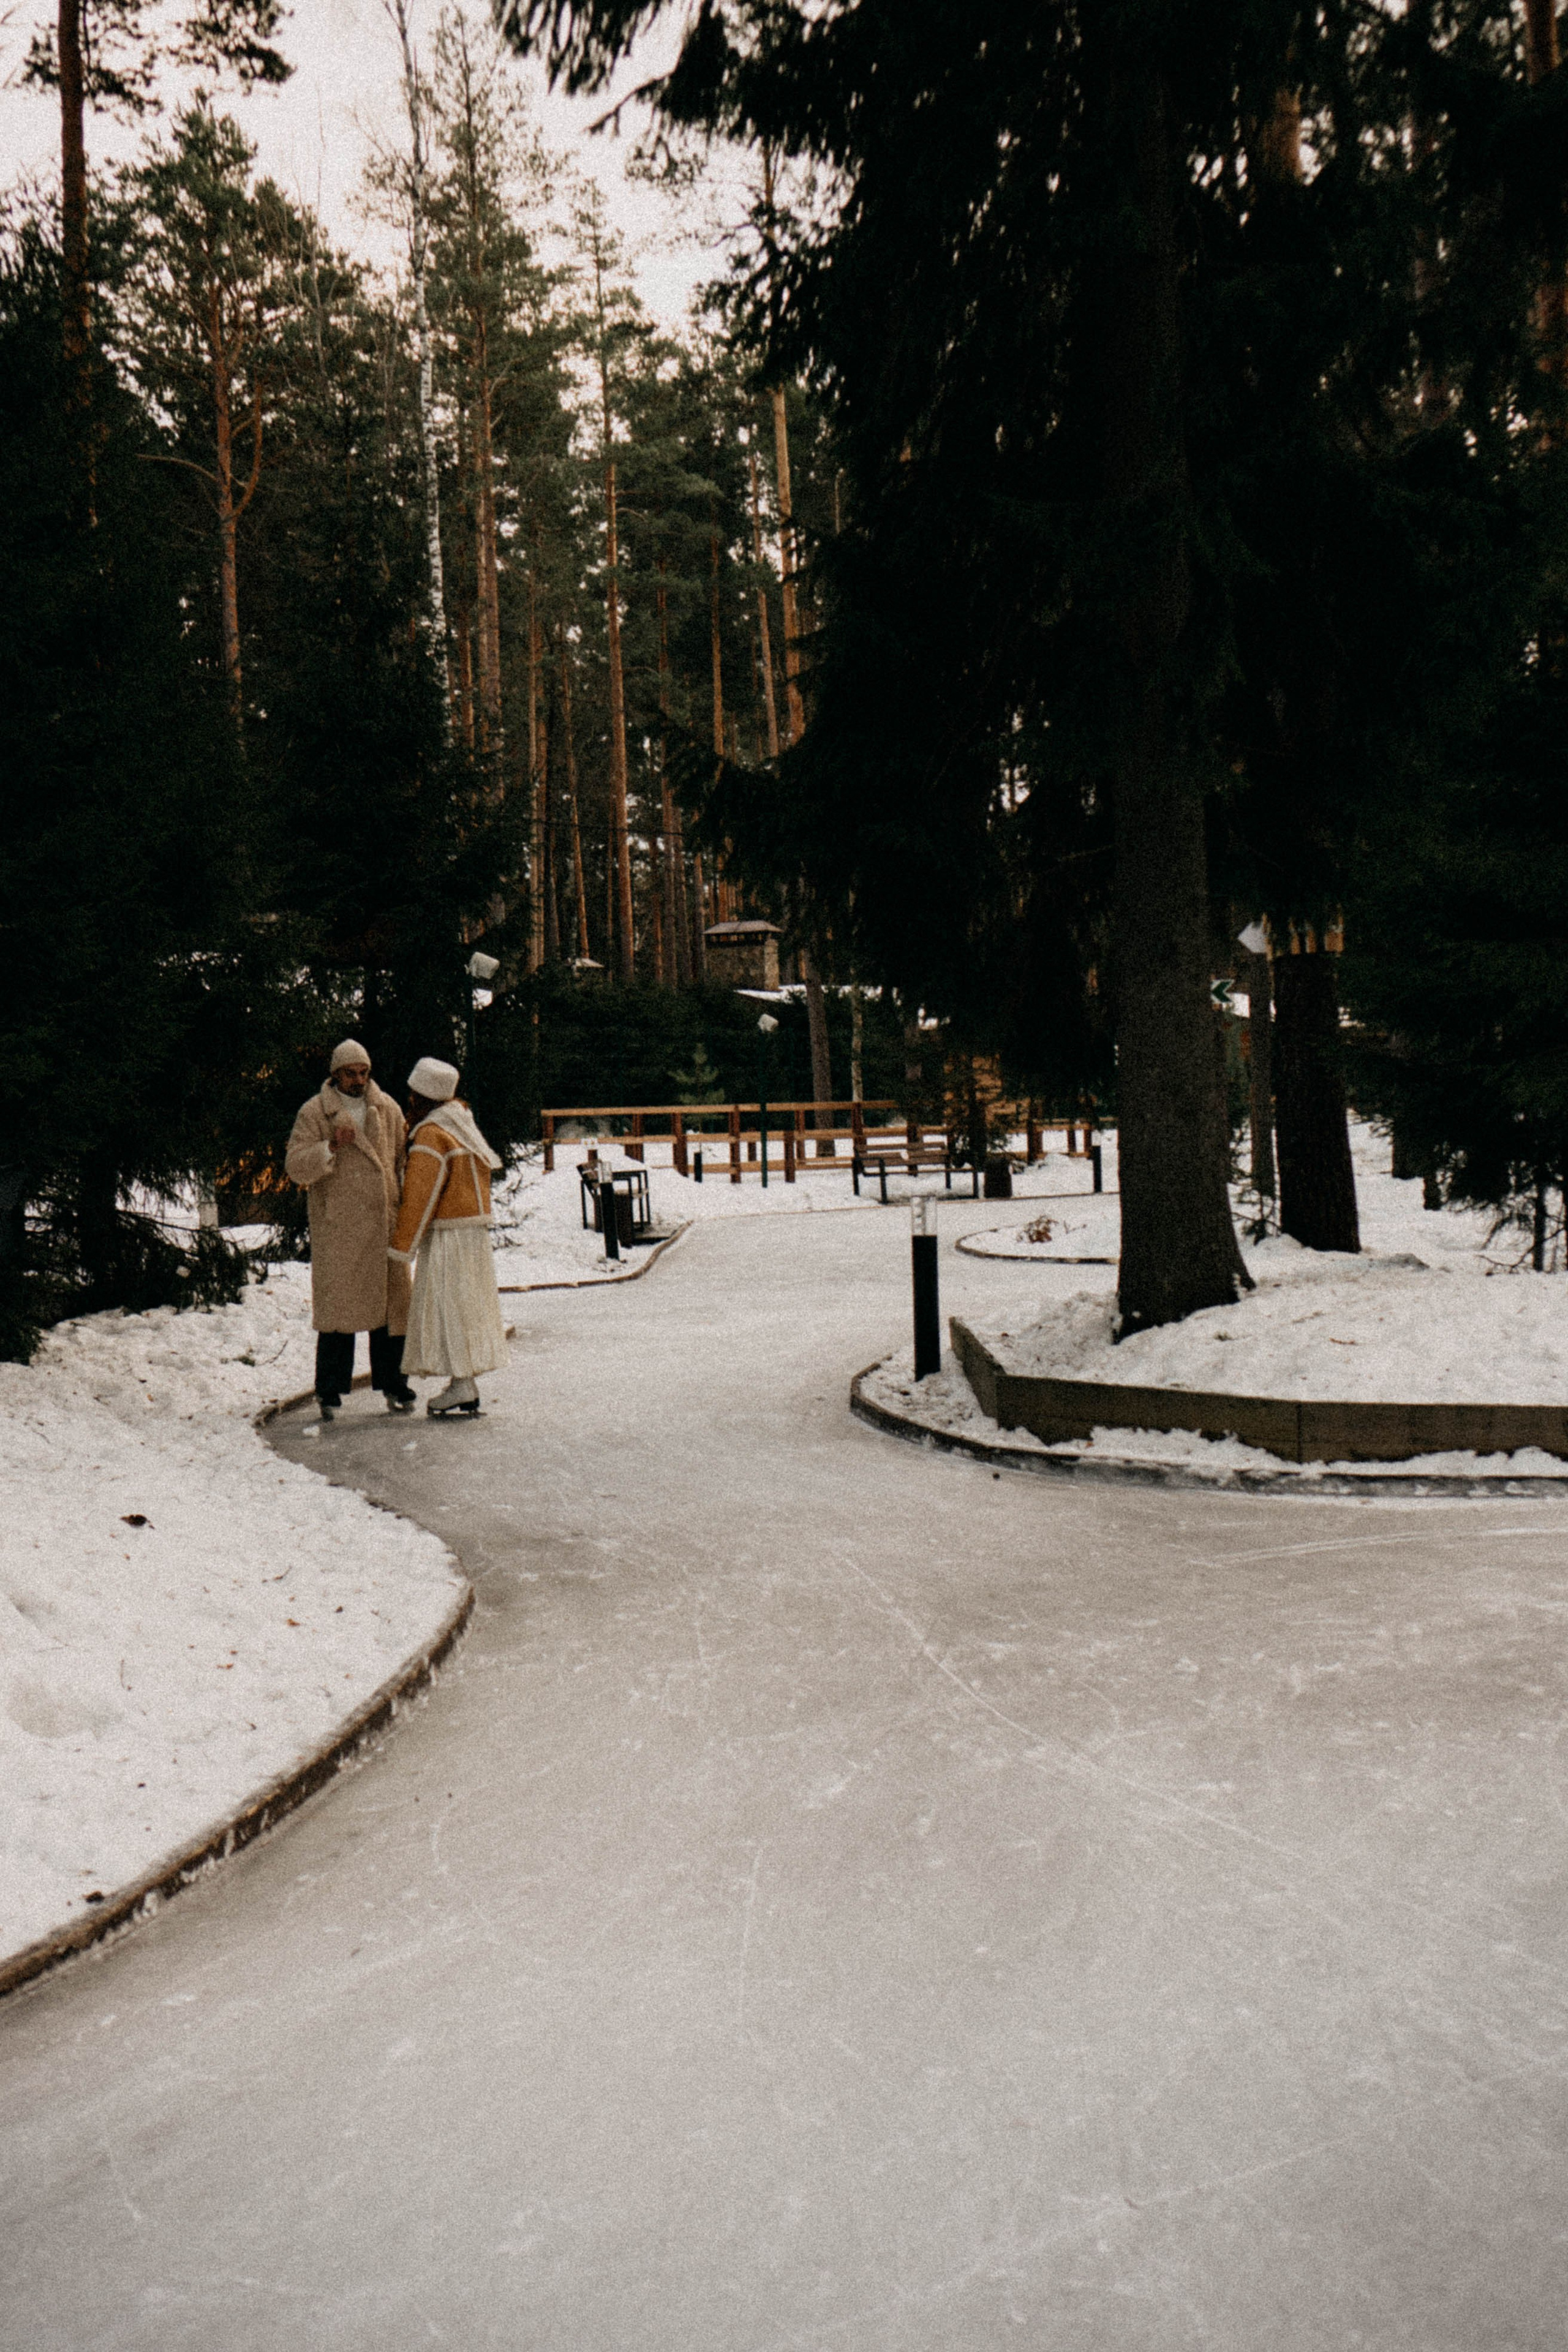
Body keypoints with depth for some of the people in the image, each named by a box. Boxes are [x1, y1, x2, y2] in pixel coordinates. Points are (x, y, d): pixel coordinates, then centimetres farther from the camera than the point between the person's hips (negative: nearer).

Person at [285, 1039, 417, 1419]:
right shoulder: (314, 1113, 0)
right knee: (337, 1306, -1)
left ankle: (393, 1385, 16)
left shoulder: (387, 1108, 11)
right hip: (336, 1229, -3)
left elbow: (404, 1157, 20)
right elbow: (296, 1166, -7)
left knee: (392, 1302, 5)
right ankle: (330, 1391, 8)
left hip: (385, 1224, 4)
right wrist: (331, 1147, -23)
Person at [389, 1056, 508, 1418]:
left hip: (449, 1234, -9)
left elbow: (419, 1198, -17)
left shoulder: (430, 1137, -16)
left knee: (449, 1305, -4)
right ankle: (465, 1384, 16)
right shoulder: (458, 1122, 12)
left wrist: (402, 1248, -11)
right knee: (464, 1304, 12)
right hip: (474, 1226, 9)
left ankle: (462, 1387, -3)